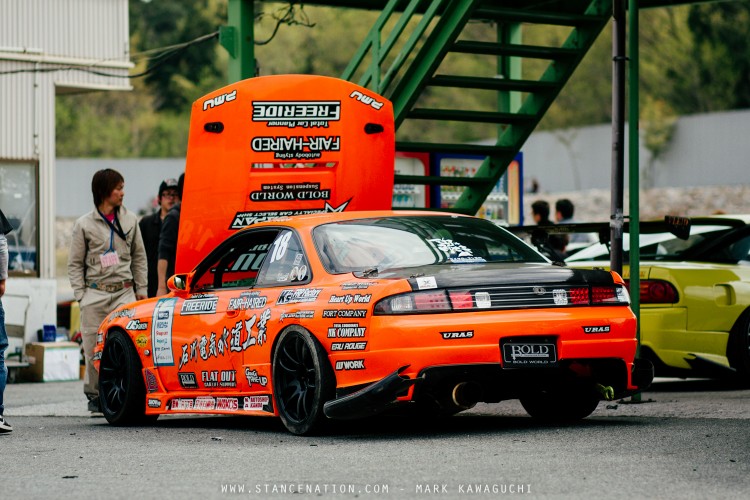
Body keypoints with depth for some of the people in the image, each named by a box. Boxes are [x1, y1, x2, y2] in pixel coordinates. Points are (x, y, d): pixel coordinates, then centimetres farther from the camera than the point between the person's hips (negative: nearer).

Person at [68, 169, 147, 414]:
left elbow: (139, 257, 18)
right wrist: (81, 295, -2)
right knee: (94, 349, -2)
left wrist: (141, 289, 12)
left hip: (124, 292, 1)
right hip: (95, 294, -1)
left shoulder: (130, 220, 11)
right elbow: (75, 264, 7)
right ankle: (94, 396, 12)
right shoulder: (84, 224, 4)